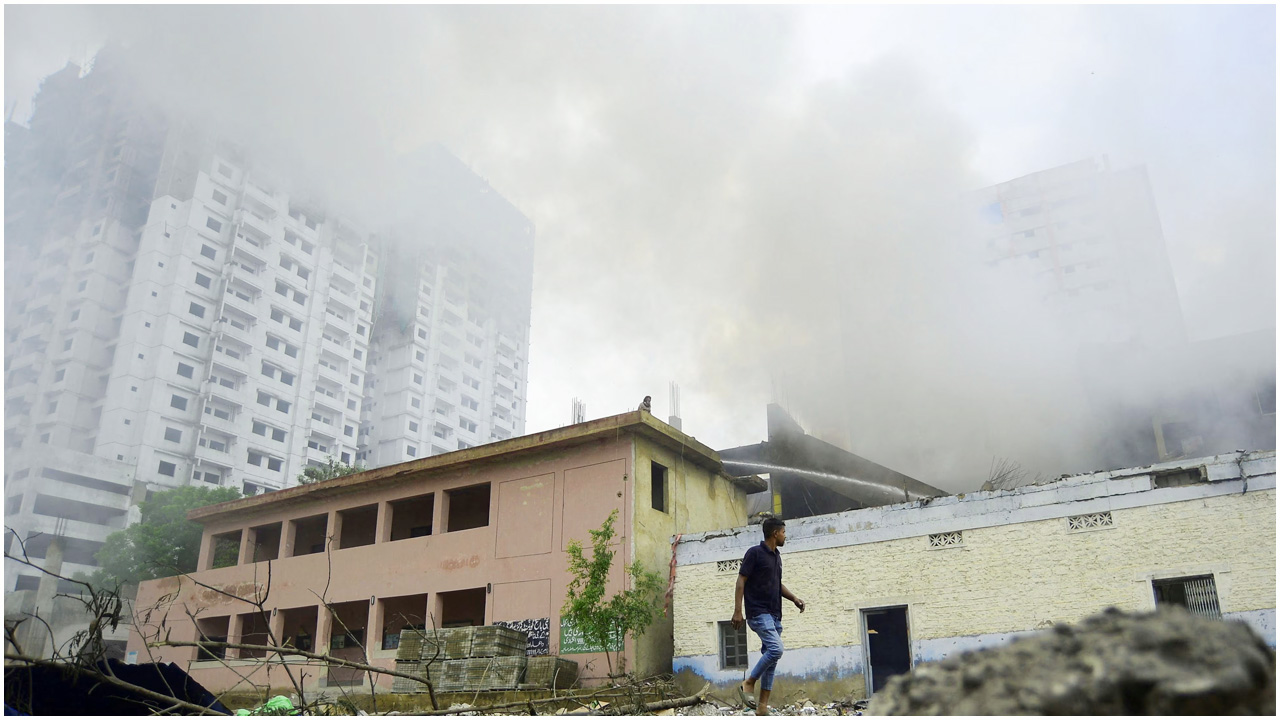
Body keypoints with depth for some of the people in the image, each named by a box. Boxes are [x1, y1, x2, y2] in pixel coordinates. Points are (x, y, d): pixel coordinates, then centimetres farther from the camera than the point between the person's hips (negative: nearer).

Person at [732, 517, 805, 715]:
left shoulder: (777, 557, 15)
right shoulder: (755, 553, -9)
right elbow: (741, 581, -11)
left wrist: (794, 598, 10)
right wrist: (737, 611, -17)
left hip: (774, 615, 9)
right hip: (758, 613, -9)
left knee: (771, 658, 5)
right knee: (776, 649, -24)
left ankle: (762, 707, 9)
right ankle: (748, 683, -7)